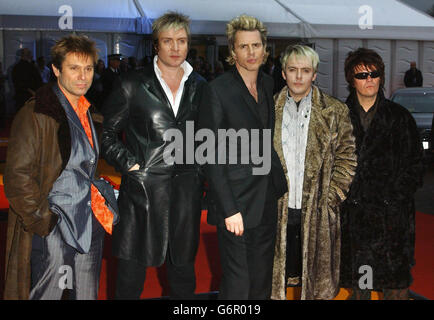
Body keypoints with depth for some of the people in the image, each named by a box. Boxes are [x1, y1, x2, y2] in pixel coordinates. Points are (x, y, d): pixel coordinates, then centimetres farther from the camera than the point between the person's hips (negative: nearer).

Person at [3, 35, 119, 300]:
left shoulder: (89, 112, 13)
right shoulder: (36, 114, -11)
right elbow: (17, 176, -14)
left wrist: (103, 195, 14)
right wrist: (43, 220, -14)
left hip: (91, 224, 7)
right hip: (54, 229, -7)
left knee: (88, 295, 13)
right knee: (46, 295, 1)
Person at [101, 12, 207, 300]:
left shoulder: (200, 87, 9)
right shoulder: (133, 85, -1)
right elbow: (107, 133, 1)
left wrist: (203, 172, 6)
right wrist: (130, 166, -8)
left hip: (187, 188, 3)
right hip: (143, 188, -3)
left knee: (183, 264, 14)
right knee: (133, 266, 5)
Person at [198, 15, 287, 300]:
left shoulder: (268, 85, 8)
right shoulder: (219, 90, -11)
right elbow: (212, 157, -13)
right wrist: (228, 209, -17)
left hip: (268, 201, 6)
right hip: (236, 202, -6)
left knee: (262, 280, 16)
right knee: (237, 284, 1)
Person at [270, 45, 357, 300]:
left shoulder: (335, 112, 2)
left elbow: (347, 160, 1)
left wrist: (328, 199, -7)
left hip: (318, 213, -1)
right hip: (277, 210, 1)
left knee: (317, 276, 7)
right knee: (277, 273, 9)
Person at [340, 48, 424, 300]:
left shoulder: (400, 116, 5)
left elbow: (414, 163, 6)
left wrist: (397, 195, -4)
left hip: (392, 212, -1)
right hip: (353, 210, 1)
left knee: (396, 279, 1)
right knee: (358, 278, 10)